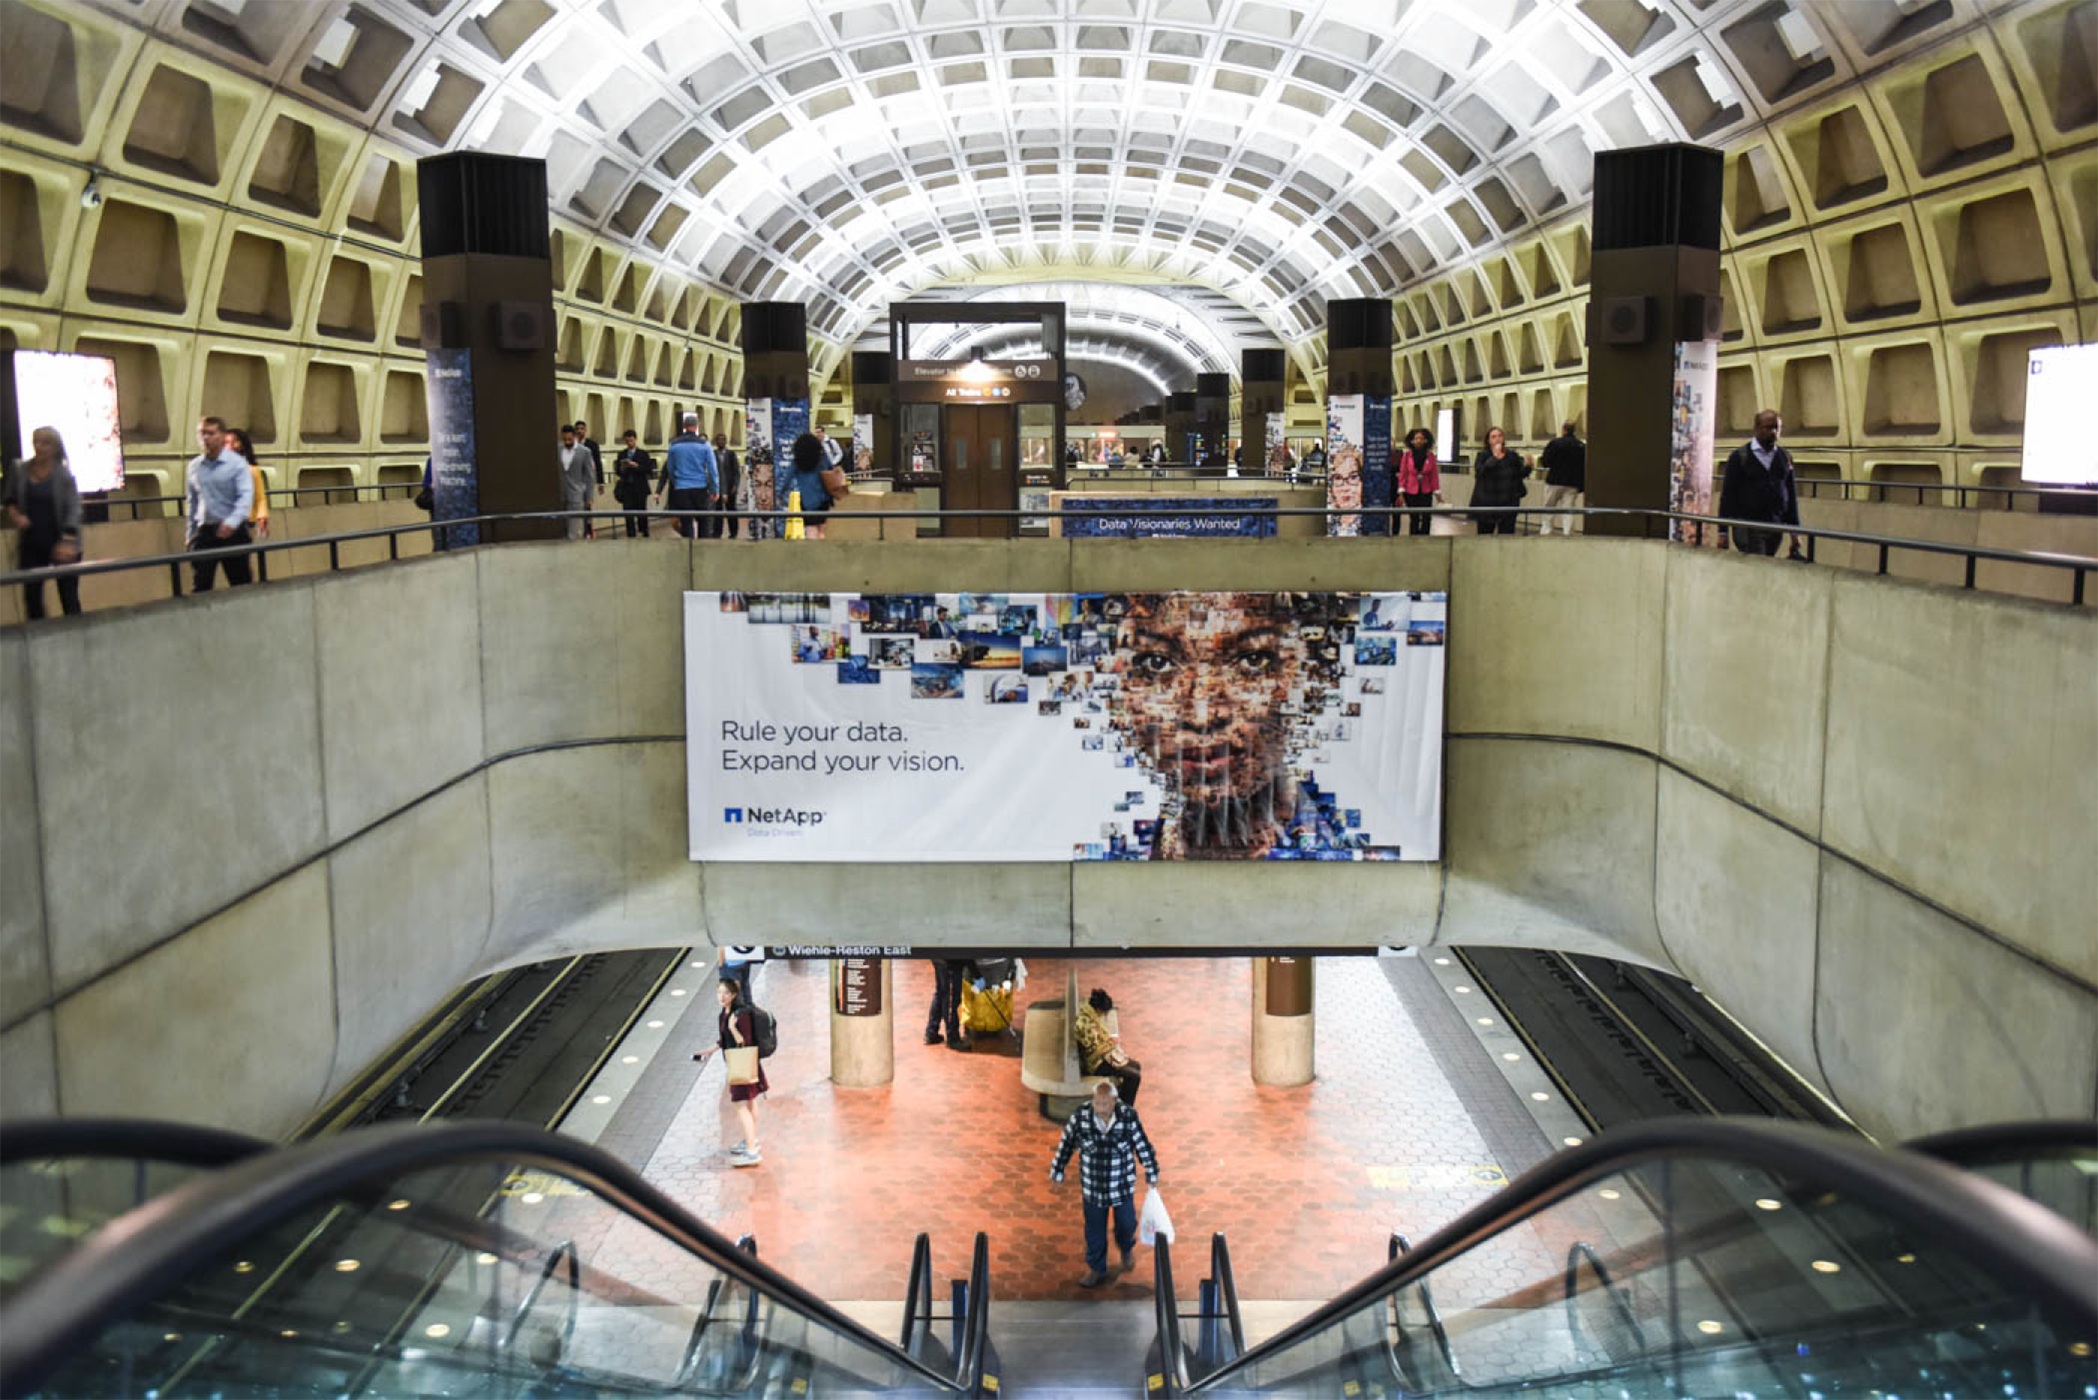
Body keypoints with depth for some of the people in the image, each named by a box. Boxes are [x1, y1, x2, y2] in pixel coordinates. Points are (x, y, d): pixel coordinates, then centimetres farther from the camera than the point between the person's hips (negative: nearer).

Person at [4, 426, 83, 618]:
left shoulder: (64, 475, -8)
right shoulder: (20, 471, 3)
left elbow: (73, 510, -13)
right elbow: (9, 500, 17)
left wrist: (68, 541, -23)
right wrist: (15, 515, -5)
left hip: (62, 544, -4)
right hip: (31, 544, 4)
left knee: (68, 596, 1)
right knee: (31, 594, 6)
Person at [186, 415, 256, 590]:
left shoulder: (237, 464, -5)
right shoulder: (194, 467, 11)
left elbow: (246, 496, -16)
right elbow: (192, 502, 18)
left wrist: (232, 522, -33)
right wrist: (190, 536, 16)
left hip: (231, 532, -3)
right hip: (204, 534, 4)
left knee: (241, 585, 3)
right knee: (199, 587, -4)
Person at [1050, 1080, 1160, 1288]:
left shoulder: (1128, 1117, -22)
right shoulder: (1080, 1117, -20)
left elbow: (1143, 1146, -7)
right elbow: (1066, 1144, -4)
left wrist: (1152, 1173, 4)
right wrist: (1057, 1171, 5)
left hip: (1123, 1185, 0)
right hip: (1092, 1185, 0)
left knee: (1126, 1224, 19)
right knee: (1095, 1231, 15)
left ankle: (1126, 1250, 53)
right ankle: (1096, 1269, 38)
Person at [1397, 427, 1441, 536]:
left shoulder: (1430, 456, 1)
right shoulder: (1407, 455, -2)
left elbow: (1434, 475, 3)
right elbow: (1403, 474, 0)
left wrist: (1437, 493, 1)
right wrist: (1401, 492, -5)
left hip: (1426, 491, 1)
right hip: (1411, 491, -1)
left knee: (1426, 518, -4)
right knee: (1414, 519, 3)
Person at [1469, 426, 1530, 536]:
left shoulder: (1512, 457, 6)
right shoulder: (1482, 457, -2)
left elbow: (1521, 474, 7)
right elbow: (1480, 471, -20)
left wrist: (1526, 465, -14)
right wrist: (1495, 457, -23)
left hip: (1508, 502, 2)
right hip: (1486, 504, -2)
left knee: (1506, 535, -1)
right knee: (1484, 535, 7)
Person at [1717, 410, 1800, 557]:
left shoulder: (1785, 458, 12)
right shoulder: (1740, 456, 0)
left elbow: (1792, 496, 14)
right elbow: (1727, 495, -2)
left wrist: (1794, 532, 11)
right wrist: (1723, 532, -6)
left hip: (1775, 529, 4)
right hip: (1747, 528, -4)